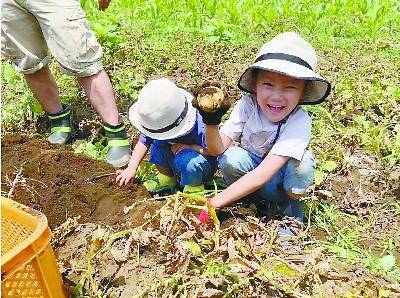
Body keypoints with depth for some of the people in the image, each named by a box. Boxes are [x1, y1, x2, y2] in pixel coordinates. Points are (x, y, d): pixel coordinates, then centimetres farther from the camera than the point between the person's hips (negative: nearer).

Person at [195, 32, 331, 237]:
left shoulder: (299, 121, -28)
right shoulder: (248, 104, -19)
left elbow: (265, 172, -37)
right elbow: (218, 149, -22)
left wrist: (216, 202, -41)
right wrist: (211, 123, -43)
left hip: (281, 181, -1)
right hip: (247, 174, 1)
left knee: (303, 161, -31)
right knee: (231, 158, -30)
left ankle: (292, 215, -4)